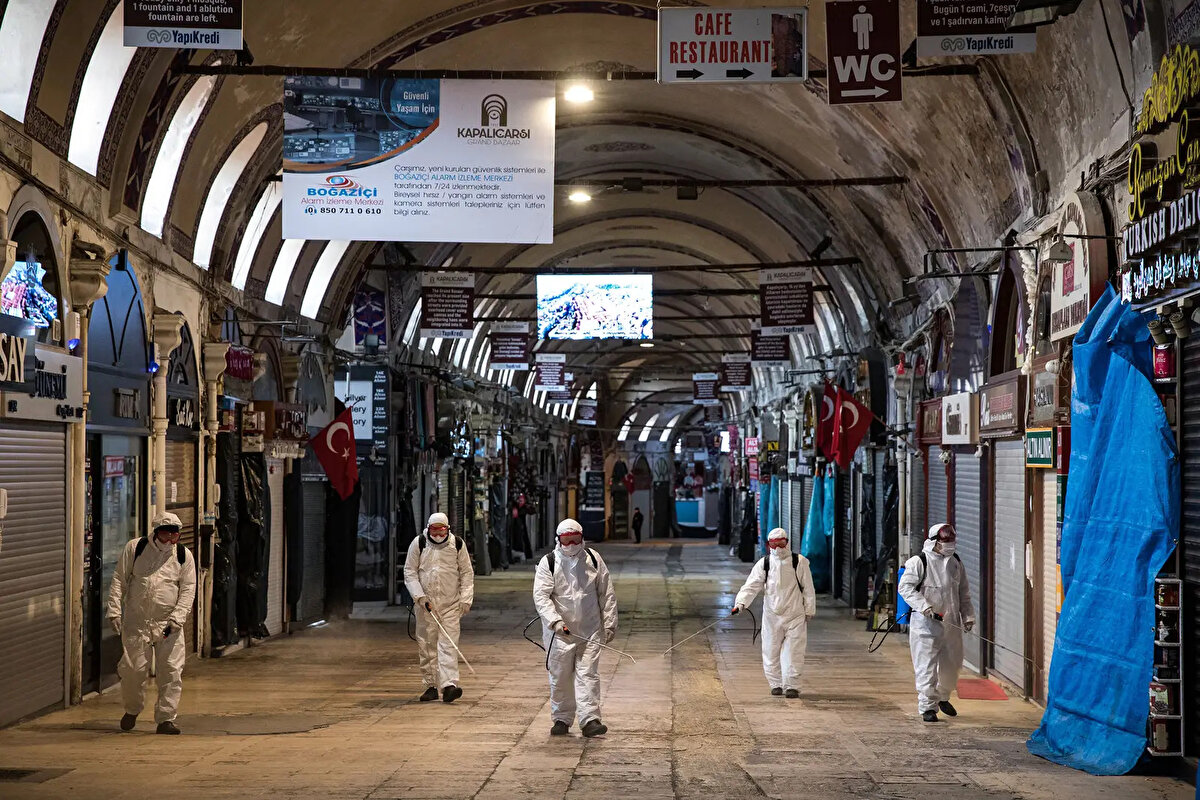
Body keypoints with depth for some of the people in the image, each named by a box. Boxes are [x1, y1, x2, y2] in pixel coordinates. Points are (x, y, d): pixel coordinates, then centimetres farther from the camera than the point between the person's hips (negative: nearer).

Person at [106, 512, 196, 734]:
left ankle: (166, 718, 3)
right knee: (133, 668, 2)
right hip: (136, 621, -1)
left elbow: (188, 589, 2)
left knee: (171, 670, -5)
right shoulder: (134, 547, 0)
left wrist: (177, 617, -10)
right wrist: (114, 610, -3)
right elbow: (119, 580, 4)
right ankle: (132, 710, 27)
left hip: (168, 623, 1)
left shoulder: (184, 555, 3)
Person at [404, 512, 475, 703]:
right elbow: (410, 572, 2)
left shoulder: (458, 544, 1)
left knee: (448, 643, -10)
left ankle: (449, 684, -19)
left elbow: (467, 573, 7)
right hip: (425, 603, 1)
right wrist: (420, 596, -8)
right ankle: (430, 686, 13)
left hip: (451, 604, -1)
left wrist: (465, 599, -1)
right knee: (426, 644, 4)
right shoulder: (418, 543, -1)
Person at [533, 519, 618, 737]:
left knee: (588, 674, -6)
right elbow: (541, 596, -10)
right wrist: (555, 621, -24)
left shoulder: (593, 559, 4)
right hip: (559, 632, -1)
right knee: (560, 677, 6)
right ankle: (561, 719, 20)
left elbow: (607, 594, 10)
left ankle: (590, 719, -8)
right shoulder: (548, 563, -3)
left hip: (590, 630, 1)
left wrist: (609, 624, 6)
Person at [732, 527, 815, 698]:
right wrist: (741, 603, -18)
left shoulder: (799, 562, 0)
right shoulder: (764, 563, 3)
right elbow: (751, 585, -4)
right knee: (771, 651, 5)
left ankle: (792, 686, 5)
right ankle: (776, 684, 18)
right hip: (771, 615, 2)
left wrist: (809, 610, 4)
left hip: (795, 615, -2)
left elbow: (808, 588, 6)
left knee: (793, 652, -3)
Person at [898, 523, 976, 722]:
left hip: (951, 624, 6)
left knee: (951, 665, 13)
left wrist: (968, 616, 11)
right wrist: (925, 607, -24)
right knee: (927, 666, -6)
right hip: (925, 623, -6)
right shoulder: (919, 562, -8)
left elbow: (964, 593, 20)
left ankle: (942, 697, 37)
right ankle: (928, 707, 2)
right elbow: (905, 587, -14)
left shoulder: (956, 562, 12)